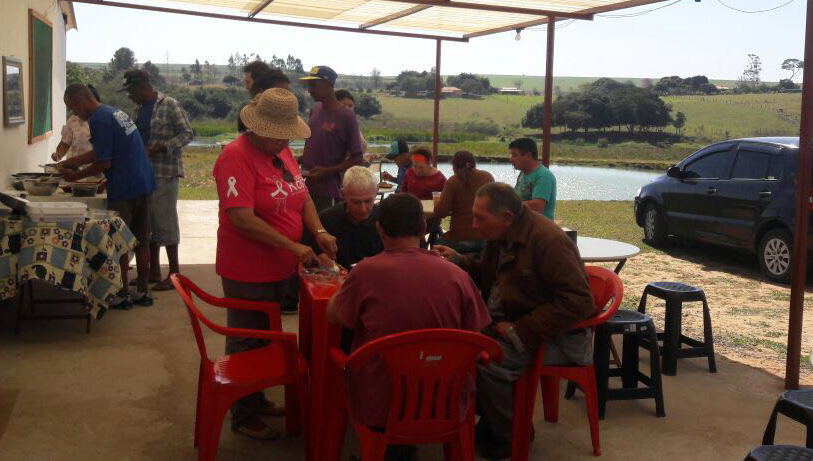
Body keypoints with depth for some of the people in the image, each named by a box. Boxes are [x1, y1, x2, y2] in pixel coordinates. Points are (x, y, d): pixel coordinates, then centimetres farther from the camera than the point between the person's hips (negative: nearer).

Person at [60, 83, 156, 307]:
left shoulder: (99, 120, -14)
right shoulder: (114, 111, 15)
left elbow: (104, 163, -17)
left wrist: (75, 176, -4)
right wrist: (70, 162, 19)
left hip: (124, 189, -9)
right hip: (144, 183, 9)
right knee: (142, 241, 13)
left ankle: (122, 295, 9)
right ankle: (142, 291, 20)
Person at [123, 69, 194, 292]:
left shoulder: (169, 105, -9)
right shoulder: (139, 109, 13)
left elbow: (188, 133, -11)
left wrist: (163, 146, -21)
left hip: (165, 173, -8)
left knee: (165, 221, -4)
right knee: (147, 222, 11)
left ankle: (174, 273, 4)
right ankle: (153, 271, 21)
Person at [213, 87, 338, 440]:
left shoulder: (281, 151, 6)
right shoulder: (237, 156, -21)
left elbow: (301, 196, 12)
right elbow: (242, 219, -27)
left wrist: (319, 231, -6)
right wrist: (293, 247, -26)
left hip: (279, 268, 8)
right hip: (248, 273, -8)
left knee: (265, 338, 21)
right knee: (246, 343, 7)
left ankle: (256, 398, 39)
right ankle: (243, 416, 22)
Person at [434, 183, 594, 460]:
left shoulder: (548, 241, -22)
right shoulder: (500, 236, 5)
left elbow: (578, 302, -27)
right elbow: (487, 274, 26)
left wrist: (520, 331, -27)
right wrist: (456, 261, 5)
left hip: (557, 337, -9)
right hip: (509, 323, 9)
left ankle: (510, 437, -2)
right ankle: (489, 418, 11)